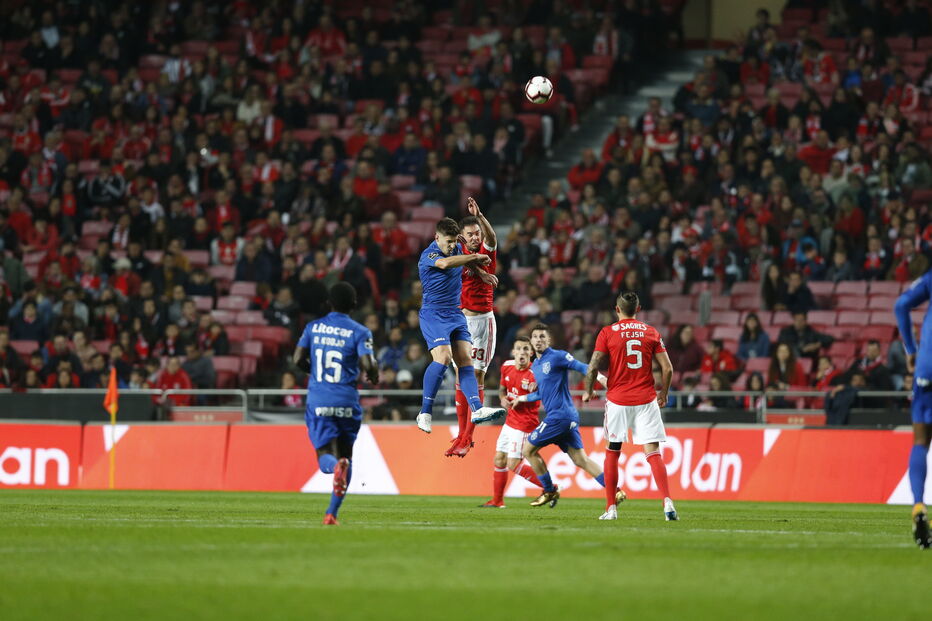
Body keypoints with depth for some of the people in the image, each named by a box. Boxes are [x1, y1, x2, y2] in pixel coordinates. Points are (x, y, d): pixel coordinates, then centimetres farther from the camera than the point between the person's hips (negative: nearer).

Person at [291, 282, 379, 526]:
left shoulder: (313, 327, 6)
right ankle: (332, 513, 9)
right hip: (347, 402, -1)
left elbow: (298, 359, 2)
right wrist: (374, 375, 10)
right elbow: (368, 365, -13)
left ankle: (335, 465, -40)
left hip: (318, 402, 1)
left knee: (326, 456, -1)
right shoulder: (359, 332, -3)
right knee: (346, 454, 14)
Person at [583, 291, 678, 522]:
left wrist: (588, 391, 9)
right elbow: (667, 368, 2)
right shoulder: (651, 332, 5)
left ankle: (611, 508, 12)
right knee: (653, 452, -2)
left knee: (612, 452, 12)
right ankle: (667, 501, -19)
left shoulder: (607, 333, -1)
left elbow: (593, 366, -7)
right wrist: (663, 393, 17)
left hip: (618, 400, -1)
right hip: (646, 400, 1)